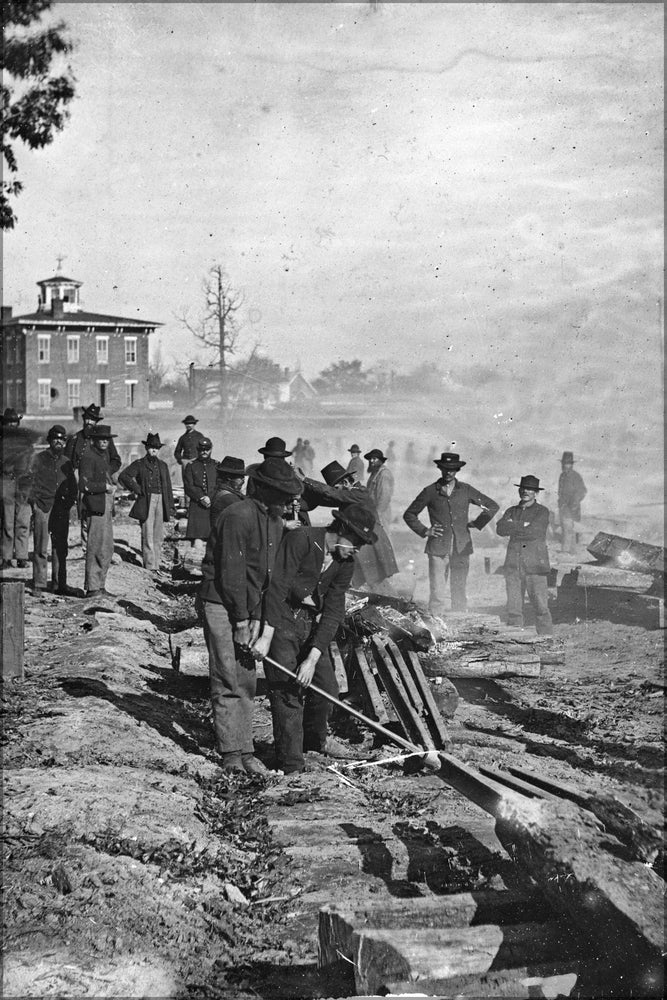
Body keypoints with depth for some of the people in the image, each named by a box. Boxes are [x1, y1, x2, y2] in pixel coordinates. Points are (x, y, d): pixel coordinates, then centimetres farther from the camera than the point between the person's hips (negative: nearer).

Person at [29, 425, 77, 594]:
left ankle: (59, 584, 9)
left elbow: (73, 486, 19)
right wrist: (34, 502, -7)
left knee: (60, 548, 5)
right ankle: (38, 584, 0)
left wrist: (69, 502, 4)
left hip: (61, 509, 4)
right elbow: (31, 481, 1)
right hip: (42, 507, -4)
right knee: (41, 548, -4)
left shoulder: (66, 462, 15)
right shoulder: (39, 458, 4)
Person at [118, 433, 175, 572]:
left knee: (159, 536, 5)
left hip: (161, 502, 5)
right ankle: (149, 566, -7)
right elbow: (123, 476, -5)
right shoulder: (139, 464, 4)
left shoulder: (163, 465, 18)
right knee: (148, 535, -7)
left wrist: (171, 508, 12)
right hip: (146, 502, -4)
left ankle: (156, 565, 12)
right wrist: (137, 489, -8)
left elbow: (168, 487, 18)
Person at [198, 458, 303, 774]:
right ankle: (230, 752, -2)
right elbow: (232, 573, -19)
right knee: (228, 679, -6)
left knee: (247, 680, 9)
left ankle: (245, 750, 14)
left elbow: (269, 574, 9)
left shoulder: (276, 522, 9)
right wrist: (241, 618, -16)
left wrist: (256, 618, 1)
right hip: (220, 604, -8)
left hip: (248, 607, 8)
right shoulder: (238, 516, -18)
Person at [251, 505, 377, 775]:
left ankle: (316, 738, 41)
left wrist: (313, 658, -14)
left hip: (312, 624, 7)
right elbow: (278, 588, -24)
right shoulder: (300, 540, -20)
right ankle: (291, 767, 0)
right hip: (281, 620, -7)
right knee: (288, 692, -9)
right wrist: (266, 637, -29)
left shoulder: (345, 561, 0)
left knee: (326, 687, 11)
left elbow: (333, 610, -5)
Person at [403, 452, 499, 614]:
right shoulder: (430, 491, 5)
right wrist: (424, 531, 2)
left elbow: (492, 506, 18)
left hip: (461, 548, 1)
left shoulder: (466, 490, 8)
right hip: (438, 548, -1)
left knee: (459, 591, 3)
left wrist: (477, 523, 10)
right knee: (437, 592, -6)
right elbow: (409, 515, 13)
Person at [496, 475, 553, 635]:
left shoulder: (542, 512, 6)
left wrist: (513, 526, -1)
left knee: (541, 607, -6)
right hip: (513, 566, 4)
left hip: (535, 567, -4)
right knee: (513, 608, 0)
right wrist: (522, 527, -8)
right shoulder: (511, 511, 18)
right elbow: (500, 529, 1)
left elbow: (533, 531, -11)